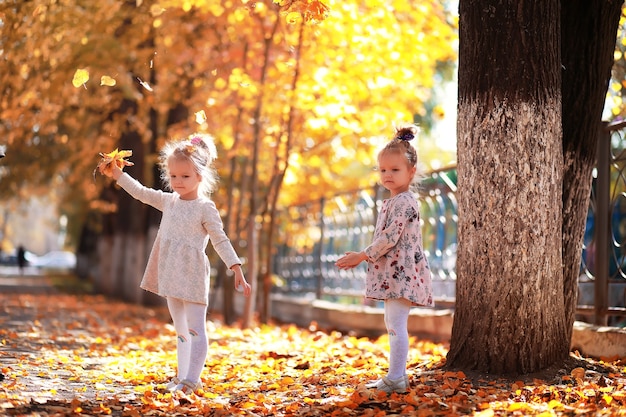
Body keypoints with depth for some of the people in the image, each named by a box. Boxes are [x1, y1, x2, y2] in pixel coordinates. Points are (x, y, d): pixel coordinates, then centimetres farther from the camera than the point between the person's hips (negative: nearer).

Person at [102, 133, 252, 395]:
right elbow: (141, 192, 21)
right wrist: (118, 175, 17)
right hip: (171, 278, 7)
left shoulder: (205, 208, -9)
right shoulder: (169, 201, 10)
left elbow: (221, 240, -10)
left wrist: (237, 269, -17)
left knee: (196, 329, -6)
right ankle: (182, 376, 19)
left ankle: (192, 380, -9)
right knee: (181, 330, 13)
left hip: (192, 276, -7)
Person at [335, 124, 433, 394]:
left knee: (396, 324, -11)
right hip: (392, 273, 11)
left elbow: (389, 239, -20)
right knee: (392, 323, 15)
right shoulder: (393, 202, 17)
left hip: (400, 273, -11)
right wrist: (363, 256, 15)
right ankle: (397, 375, 22)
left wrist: (362, 256, -13)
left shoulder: (403, 202, -15)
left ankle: (395, 379, -10)